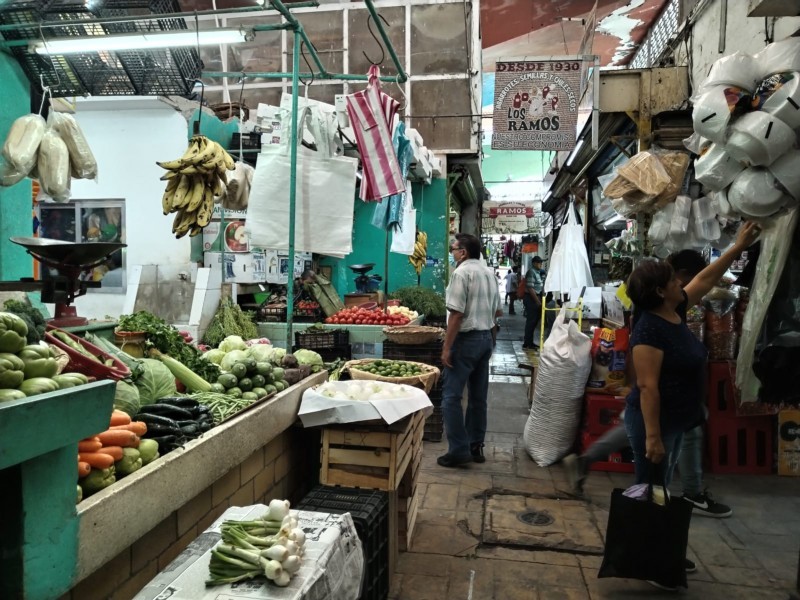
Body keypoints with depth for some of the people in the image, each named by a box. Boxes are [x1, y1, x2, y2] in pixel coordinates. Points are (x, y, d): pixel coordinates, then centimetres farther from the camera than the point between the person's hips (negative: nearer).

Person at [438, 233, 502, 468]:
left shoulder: (461, 272, -13)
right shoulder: (489, 274, 12)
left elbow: (456, 314, -19)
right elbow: (498, 311, 17)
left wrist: (446, 347, -17)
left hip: (466, 340, -9)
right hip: (486, 338, 9)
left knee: (451, 396, -4)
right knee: (478, 396, 13)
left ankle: (459, 450, -3)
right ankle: (476, 446, 19)